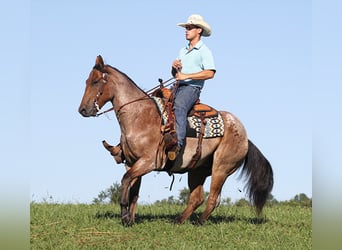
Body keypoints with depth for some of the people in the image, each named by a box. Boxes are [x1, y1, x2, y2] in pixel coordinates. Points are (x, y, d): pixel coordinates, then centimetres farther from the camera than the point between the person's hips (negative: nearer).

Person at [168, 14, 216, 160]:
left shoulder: (204, 51, -1)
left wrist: (186, 76, -17)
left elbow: (210, 73, -16)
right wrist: (174, 67, 2)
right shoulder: (183, 51, 24)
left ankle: (178, 143, -46)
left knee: (179, 106, -36)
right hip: (179, 87, 8)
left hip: (192, 87, -8)